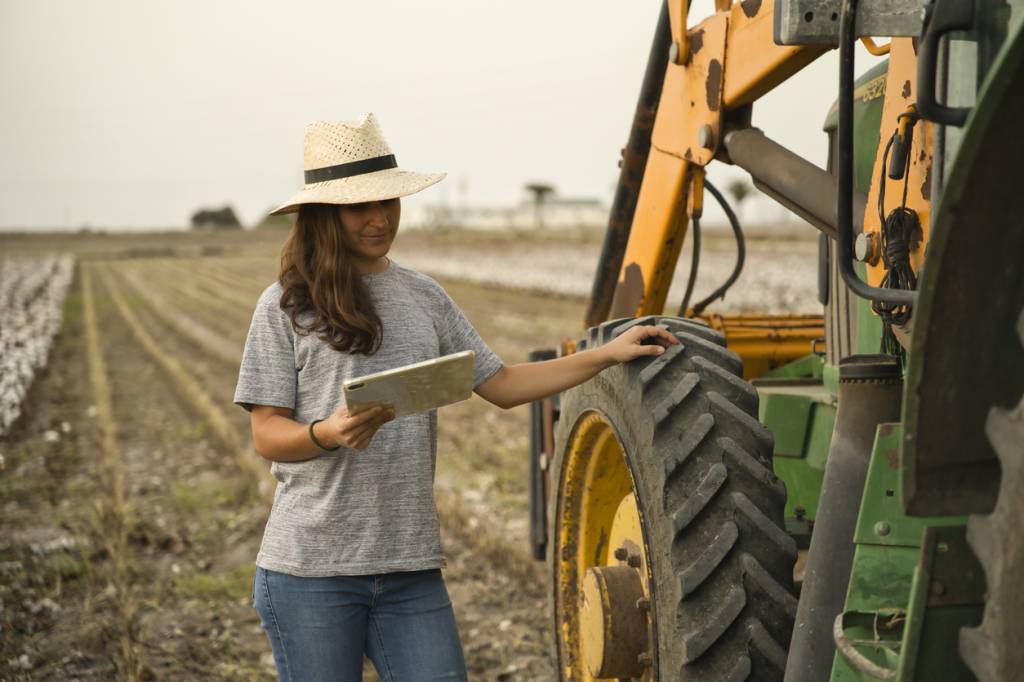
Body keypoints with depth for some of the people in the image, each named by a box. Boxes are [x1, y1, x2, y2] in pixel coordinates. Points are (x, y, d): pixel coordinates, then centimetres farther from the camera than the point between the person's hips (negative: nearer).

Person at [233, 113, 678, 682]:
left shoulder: (424, 297, 11)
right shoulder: (286, 306, -3)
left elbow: (501, 385, 13)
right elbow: (267, 436, -5)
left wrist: (608, 356, 7)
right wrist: (329, 432, -26)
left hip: (411, 565, 4)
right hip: (310, 570, -4)